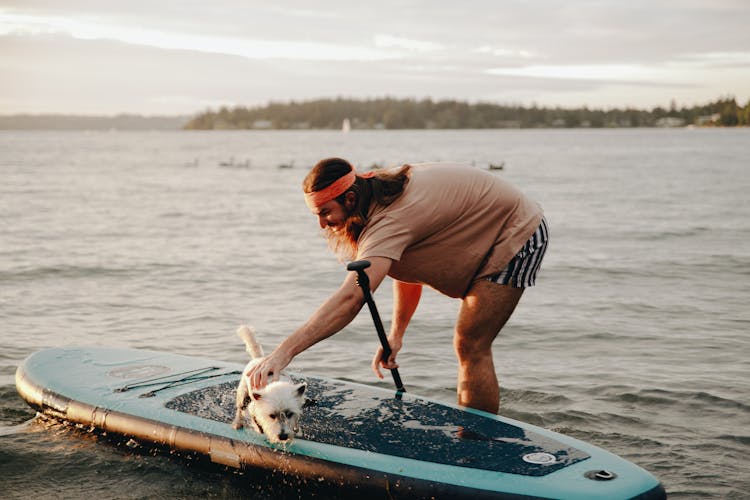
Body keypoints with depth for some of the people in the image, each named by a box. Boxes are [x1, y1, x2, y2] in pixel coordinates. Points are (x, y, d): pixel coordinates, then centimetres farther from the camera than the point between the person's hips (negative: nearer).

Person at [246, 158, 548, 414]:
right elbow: (411, 265, 5)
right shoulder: (382, 193, -5)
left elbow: (351, 298, -47)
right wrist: (396, 333, -3)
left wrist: (284, 352, -53)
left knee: (471, 348, -13)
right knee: (467, 347, 15)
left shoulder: (391, 219, -35)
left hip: (518, 235, -10)